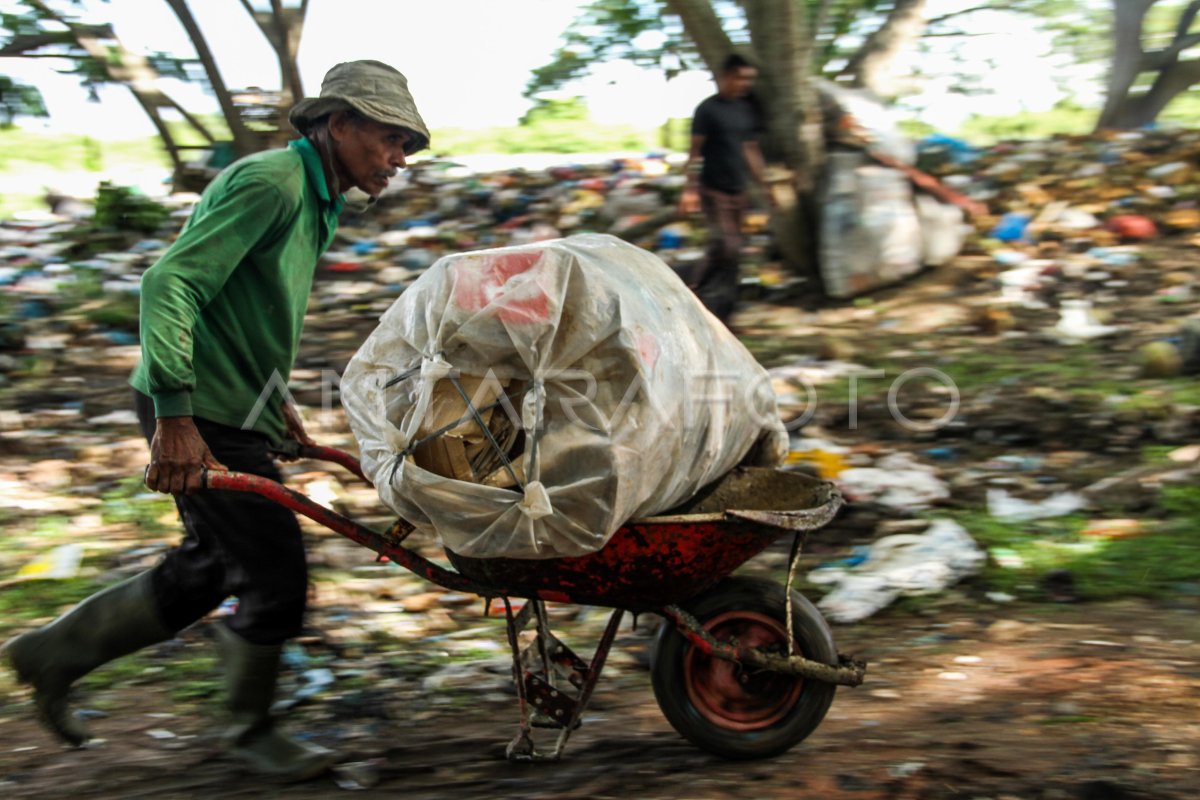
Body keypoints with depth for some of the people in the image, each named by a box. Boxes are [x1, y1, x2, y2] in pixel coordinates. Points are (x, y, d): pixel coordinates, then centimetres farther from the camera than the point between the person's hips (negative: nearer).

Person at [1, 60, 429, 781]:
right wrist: (173, 414, -31)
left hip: (235, 411, 10)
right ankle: (252, 729, 20)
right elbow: (169, 284, -26)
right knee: (277, 575, -2)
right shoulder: (269, 182, -17)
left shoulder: (315, 201, 15)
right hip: (200, 421, -10)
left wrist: (276, 396, 24)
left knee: (210, 568, 18)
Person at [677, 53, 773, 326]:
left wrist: (763, 186, 18)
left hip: (737, 191, 6)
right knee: (725, 246, -18)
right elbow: (695, 152, -8)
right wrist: (690, 189, -13)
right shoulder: (708, 109, -7)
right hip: (714, 190, -6)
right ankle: (694, 295, -3)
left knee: (730, 252, 5)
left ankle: (720, 311, 10)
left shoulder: (747, 110, 12)